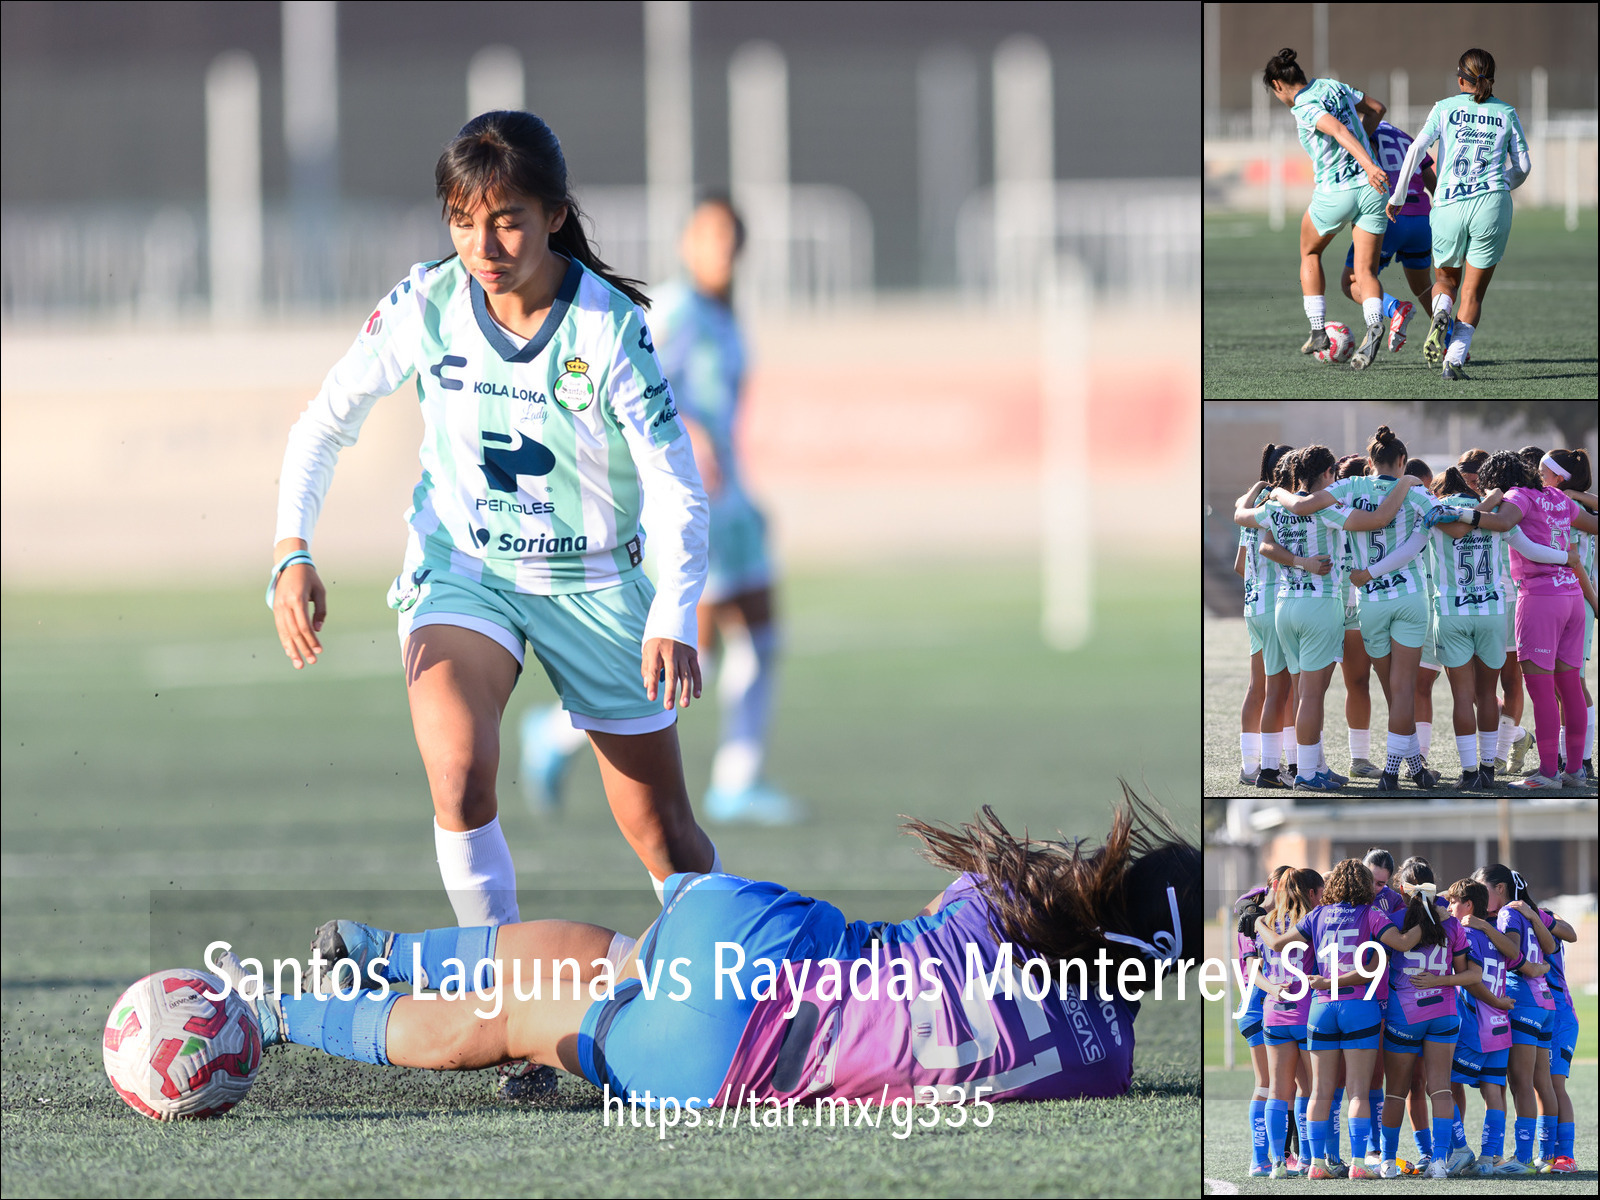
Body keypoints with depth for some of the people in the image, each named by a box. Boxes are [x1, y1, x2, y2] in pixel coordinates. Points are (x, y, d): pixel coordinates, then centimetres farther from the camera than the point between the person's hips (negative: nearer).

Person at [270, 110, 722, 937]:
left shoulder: (609, 329, -20)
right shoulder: (426, 306, -13)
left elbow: (675, 488, -20)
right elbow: (326, 421, -1)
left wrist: (672, 620, -34)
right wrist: (292, 552, -14)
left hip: (594, 582, -1)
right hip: (461, 571, 1)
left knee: (661, 831, 7)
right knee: (458, 764, -28)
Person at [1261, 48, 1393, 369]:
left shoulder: (1304, 108, -11)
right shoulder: (1334, 86, 10)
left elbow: (1340, 131, -27)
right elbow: (1376, 109, 21)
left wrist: (1369, 165, -39)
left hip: (1334, 194, -5)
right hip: (1371, 190, 5)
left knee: (1310, 254, 24)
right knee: (1365, 274, 2)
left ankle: (1317, 331, 21)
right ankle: (1374, 325, -27)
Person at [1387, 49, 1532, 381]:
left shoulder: (1445, 108, 7)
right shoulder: (1507, 114, 10)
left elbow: (1416, 149, -4)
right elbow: (1523, 167, 11)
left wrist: (1398, 196, 1)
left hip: (1448, 206, 0)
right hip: (1492, 204, 0)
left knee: (1446, 278, 22)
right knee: (1474, 292, 8)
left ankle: (1441, 314, -11)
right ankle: (1454, 360, -8)